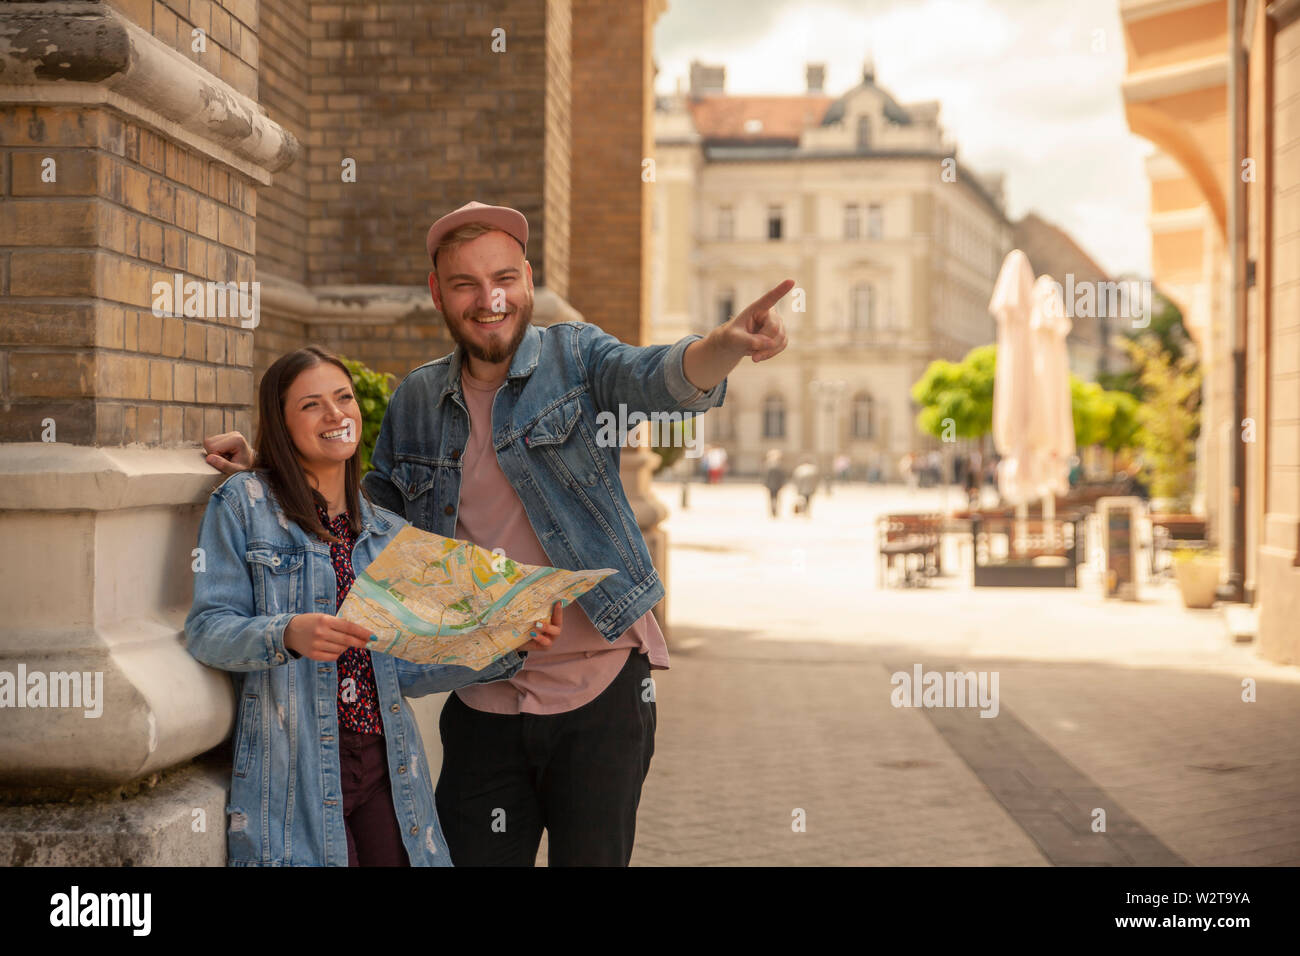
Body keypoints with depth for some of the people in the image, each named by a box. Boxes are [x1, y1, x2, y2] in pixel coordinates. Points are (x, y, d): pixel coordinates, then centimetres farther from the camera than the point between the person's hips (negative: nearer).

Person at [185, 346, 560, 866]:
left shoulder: (389, 533, 15)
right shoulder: (244, 504, 1)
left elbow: (405, 670, 12)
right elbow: (206, 629, -7)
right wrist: (288, 634, -25)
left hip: (385, 764, 5)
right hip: (293, 768, -4)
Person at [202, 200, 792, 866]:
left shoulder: (576, 357, -2)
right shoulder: (414, 403, 8)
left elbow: (661, 379, -23)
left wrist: (725, 345, -45)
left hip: (601, 689, -3)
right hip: (483, 704, 3)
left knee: (592, 857, 6)